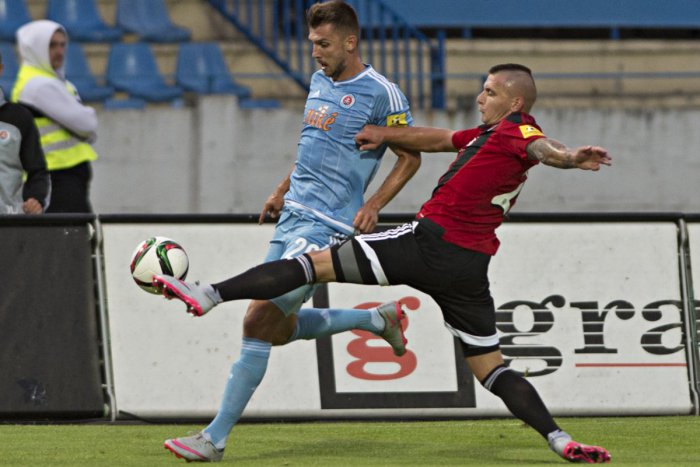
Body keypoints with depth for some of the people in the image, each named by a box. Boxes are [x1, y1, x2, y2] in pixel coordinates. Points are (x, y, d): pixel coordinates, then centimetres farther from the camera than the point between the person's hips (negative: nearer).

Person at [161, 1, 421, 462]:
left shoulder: (382, 94, -10)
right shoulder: (320, 81, 13)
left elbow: (411, 157, -3)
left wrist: (373, 206, -14)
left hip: (327, 226, -9)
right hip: (292, 216, 9)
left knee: (259, 321, -16)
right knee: (281, 328, 13)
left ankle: (216, 438, -13)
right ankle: (379, 319, 33)